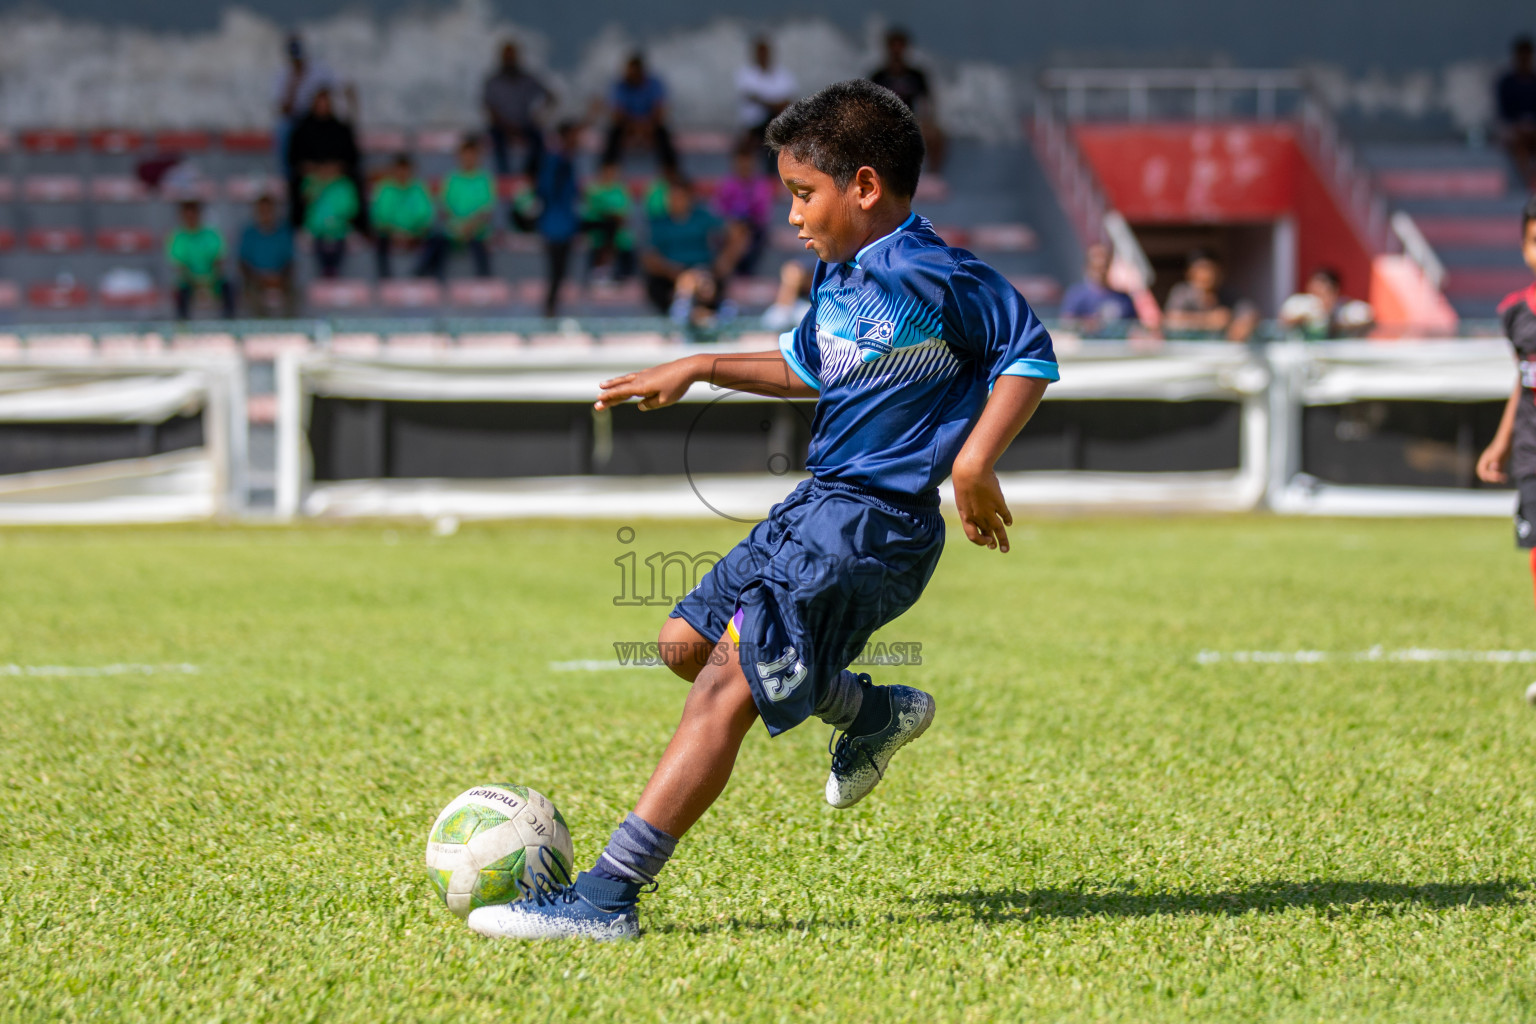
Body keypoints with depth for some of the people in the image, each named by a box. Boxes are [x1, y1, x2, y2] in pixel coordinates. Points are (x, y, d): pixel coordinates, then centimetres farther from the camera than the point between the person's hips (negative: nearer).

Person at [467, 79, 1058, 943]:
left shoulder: (929, 276, -15)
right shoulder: (839, 277, 13)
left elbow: (1031, 352, -12)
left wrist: (975, 460, -21)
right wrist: (700, 370, 24)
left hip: (873, 523, -10)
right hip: (820, 505, 10)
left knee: (727, 687, -16)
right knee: (686, 642, 19)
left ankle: (607, 897, -19)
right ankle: (876, 714, 32)